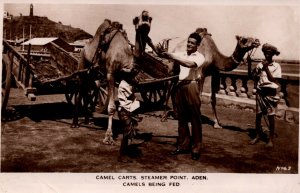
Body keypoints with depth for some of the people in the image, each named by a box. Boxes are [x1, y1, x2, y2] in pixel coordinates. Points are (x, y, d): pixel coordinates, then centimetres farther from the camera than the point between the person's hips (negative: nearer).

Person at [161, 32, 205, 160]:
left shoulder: (199, 57, -1)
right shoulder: (181, 54, 14)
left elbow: (190, 64, -21)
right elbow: (169, 55, 2)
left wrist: (174, 57, -24)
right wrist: (164, 53, -20)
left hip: (191, 86, -5)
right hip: (180, 86, 5)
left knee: (195, 119, 0)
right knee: (182, 118, 9)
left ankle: (196, 148, 6)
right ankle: (183, 145, 18)